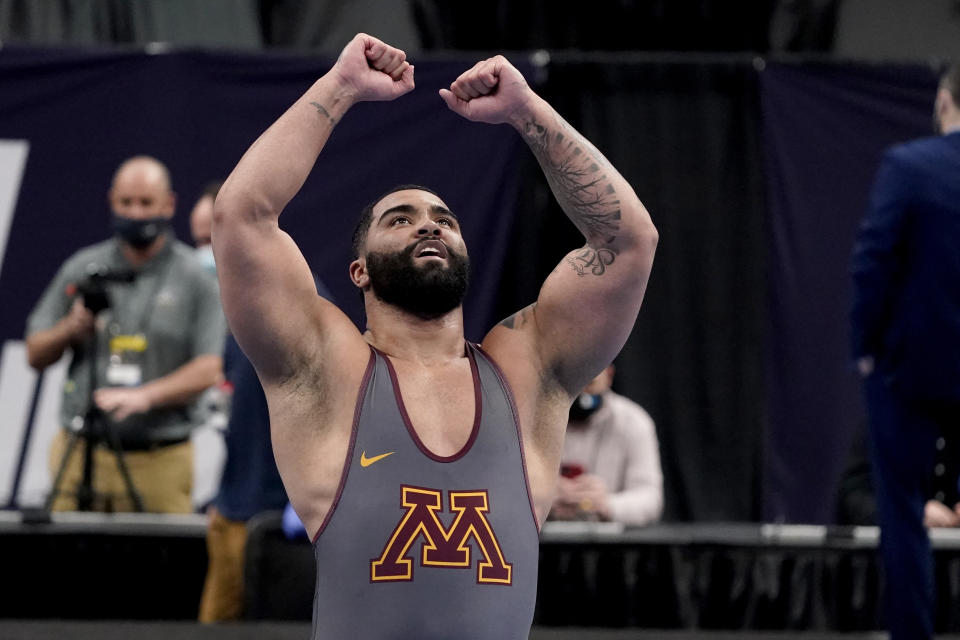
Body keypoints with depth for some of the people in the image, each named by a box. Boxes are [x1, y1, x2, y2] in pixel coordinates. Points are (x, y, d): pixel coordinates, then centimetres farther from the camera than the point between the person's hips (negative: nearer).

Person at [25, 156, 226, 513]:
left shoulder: (194, 279, 3)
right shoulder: (82, 269, 12)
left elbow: (208, 370, -6)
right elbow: (36, 355, 15)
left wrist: (145, 395, -20)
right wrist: (71, 329, -6)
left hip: (159, 461, -2)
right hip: (79, 455, 2)